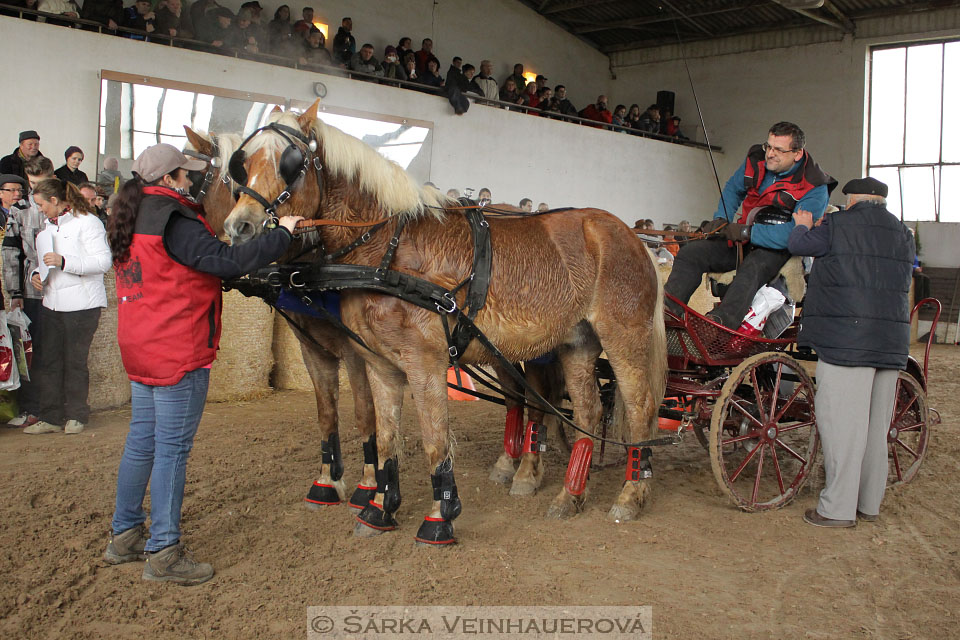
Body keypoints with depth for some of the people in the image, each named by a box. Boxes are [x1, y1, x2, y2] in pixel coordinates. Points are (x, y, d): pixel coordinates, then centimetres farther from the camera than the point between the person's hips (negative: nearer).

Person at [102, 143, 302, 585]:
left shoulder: (133, 220, 14)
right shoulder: (174, 221, -16)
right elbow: (227, 260, -22)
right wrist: (282, 234, -13)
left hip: (140, 349, 10)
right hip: (179, 353, -10)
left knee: (141, 441, 17)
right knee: (173, 448, -3)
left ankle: (124, 536, 27)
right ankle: (163, 554, 4)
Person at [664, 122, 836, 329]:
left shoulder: (814, 188, -17)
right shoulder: (757, 160, 1)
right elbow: (733, 189, 19)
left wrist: (748, 232, -29)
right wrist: (721, 218, 0)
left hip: (779, 249, -6)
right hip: (744, 239, 7)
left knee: (753, 268, -40)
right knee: (690, 253, -10)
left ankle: (721, 320, -60)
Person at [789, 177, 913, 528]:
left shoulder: (838, 225, -5)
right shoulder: (903, 235, 15)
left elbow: (798, 244, 3)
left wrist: (802, 224, 26)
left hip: (846, 339, -7)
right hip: (892, 342, 7)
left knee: (841, 422, -4)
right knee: (876, 425, 13)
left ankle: (838, 508, -1)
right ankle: (869, 503, 22)